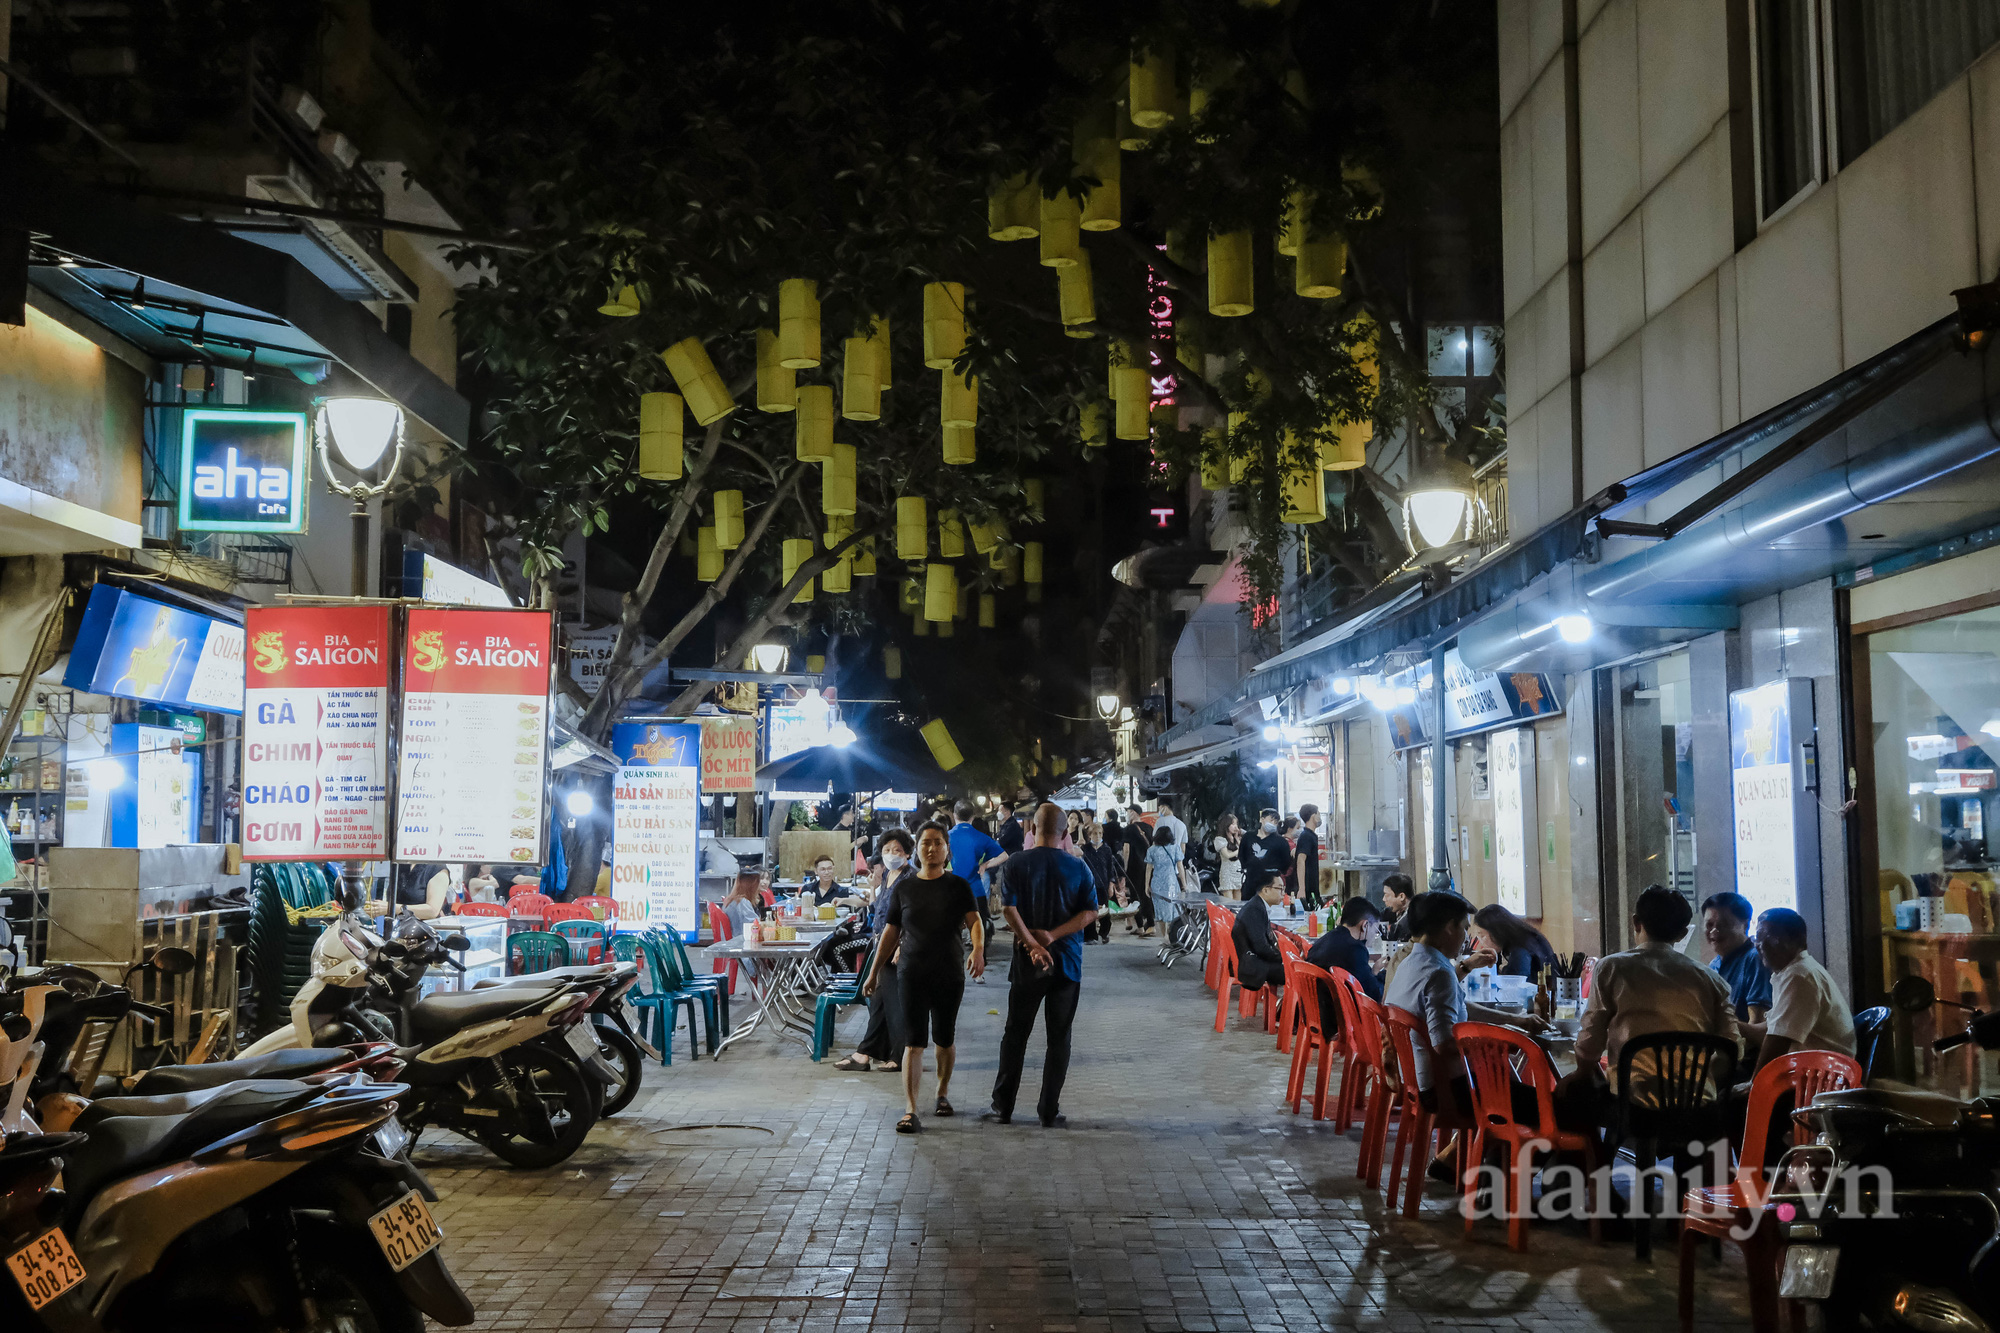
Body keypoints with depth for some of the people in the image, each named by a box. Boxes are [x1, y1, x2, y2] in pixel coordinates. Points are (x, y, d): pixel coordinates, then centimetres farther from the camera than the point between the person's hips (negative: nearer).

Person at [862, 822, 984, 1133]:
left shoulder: (958, 887, 2)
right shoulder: (903, 888, 5)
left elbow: (974, 921, -10)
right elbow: (890, 932, 11)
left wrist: (978, 949, -31)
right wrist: (874, 972, 11)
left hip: (949, 973, 0)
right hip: (912, 973, 0)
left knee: (945, 1038, 13)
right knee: (913, 1041, -8)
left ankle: (943, 1092, 37)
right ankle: (911, 1112, -12)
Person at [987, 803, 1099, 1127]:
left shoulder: (1015, 866, -4)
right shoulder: (1077, 868, 0)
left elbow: (1010, 910, -15)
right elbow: (1090, 911, -6)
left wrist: (1033, 944, -19)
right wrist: (1052, 936, -12)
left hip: (1028, 964, 0)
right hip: (1067, 964, 0)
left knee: (1015, 1034, 10)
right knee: (1059, 1038, 7)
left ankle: (1003, 1106, 13)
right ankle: (1049, 1112, 7)